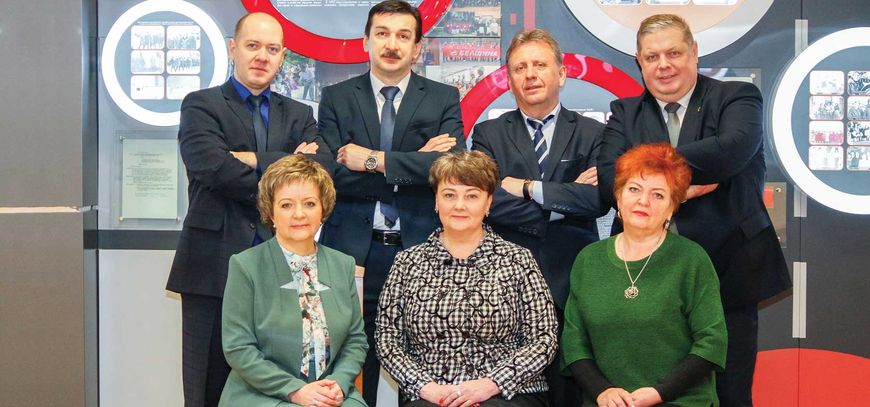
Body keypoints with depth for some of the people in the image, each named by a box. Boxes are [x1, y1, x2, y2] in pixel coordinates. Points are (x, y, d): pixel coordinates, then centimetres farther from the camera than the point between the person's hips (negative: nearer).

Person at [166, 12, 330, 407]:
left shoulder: (299, 115, 16)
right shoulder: (201, 105, 4)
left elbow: (321, 167, -3)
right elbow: (210, 166, -14)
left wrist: (254, 159, -11)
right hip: (214, 266, -3)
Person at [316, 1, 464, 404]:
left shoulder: (444, 98, 7)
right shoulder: (336, 97, 7)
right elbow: (332, 172, -6)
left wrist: (375, 160, -14)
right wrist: (415, 163, -11)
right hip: (354, 250, 0)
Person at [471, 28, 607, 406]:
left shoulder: (591, 133, 7)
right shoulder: (488, 134, 7)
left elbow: (599, 200, -9)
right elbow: (490, 201, -9)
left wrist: (528, 187, -10)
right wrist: (565, 198, -9)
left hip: (572, 281, 0)